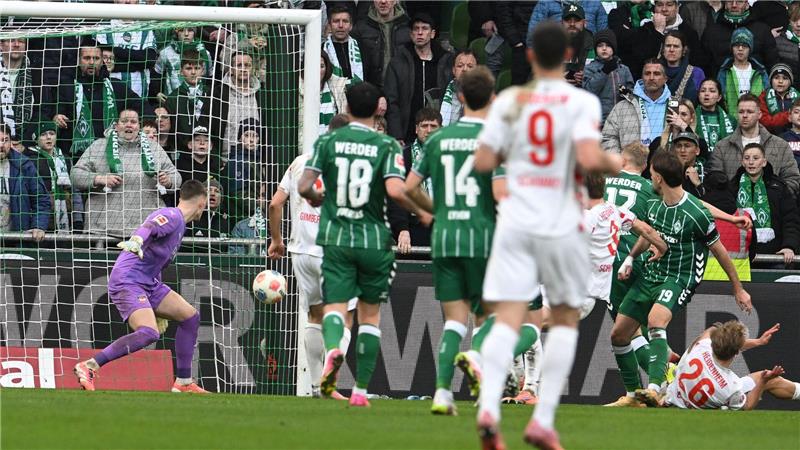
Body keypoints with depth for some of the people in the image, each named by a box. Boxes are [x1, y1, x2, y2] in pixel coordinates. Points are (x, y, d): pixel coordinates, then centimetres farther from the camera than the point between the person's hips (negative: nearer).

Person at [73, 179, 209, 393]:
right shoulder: (171, 216, -9)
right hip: (127, 281, -10)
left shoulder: (179, 223, 22)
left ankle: (183, 383, 17)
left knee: (190, 316, 10)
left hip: (148, 283, 10)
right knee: (149, 333, -28)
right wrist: (136, 241, -55)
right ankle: (88, 367, -25)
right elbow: (148, 227, -31)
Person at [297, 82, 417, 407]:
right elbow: (395, 190, -17)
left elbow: (303, 186, -4)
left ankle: (332, 348, -38)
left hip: (335, 237, 0)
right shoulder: (387, 146, -4)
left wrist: (315, 198, 19)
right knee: (370, 313, 12)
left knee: (335, 306, -3)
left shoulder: (328, 142, 1)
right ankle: (361, 389, 11)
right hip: (374, 239, 0)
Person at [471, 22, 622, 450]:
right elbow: (588, 158, -18)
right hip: (561, 226, -2)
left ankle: (489, 406, -26)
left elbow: (483, 161, 2)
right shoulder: (581, 102, -5)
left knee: (507, 320, -4)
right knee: (565, 319, 14)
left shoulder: (509, 100, 3)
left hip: (515, 222, 2)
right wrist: (612, 162, 3)